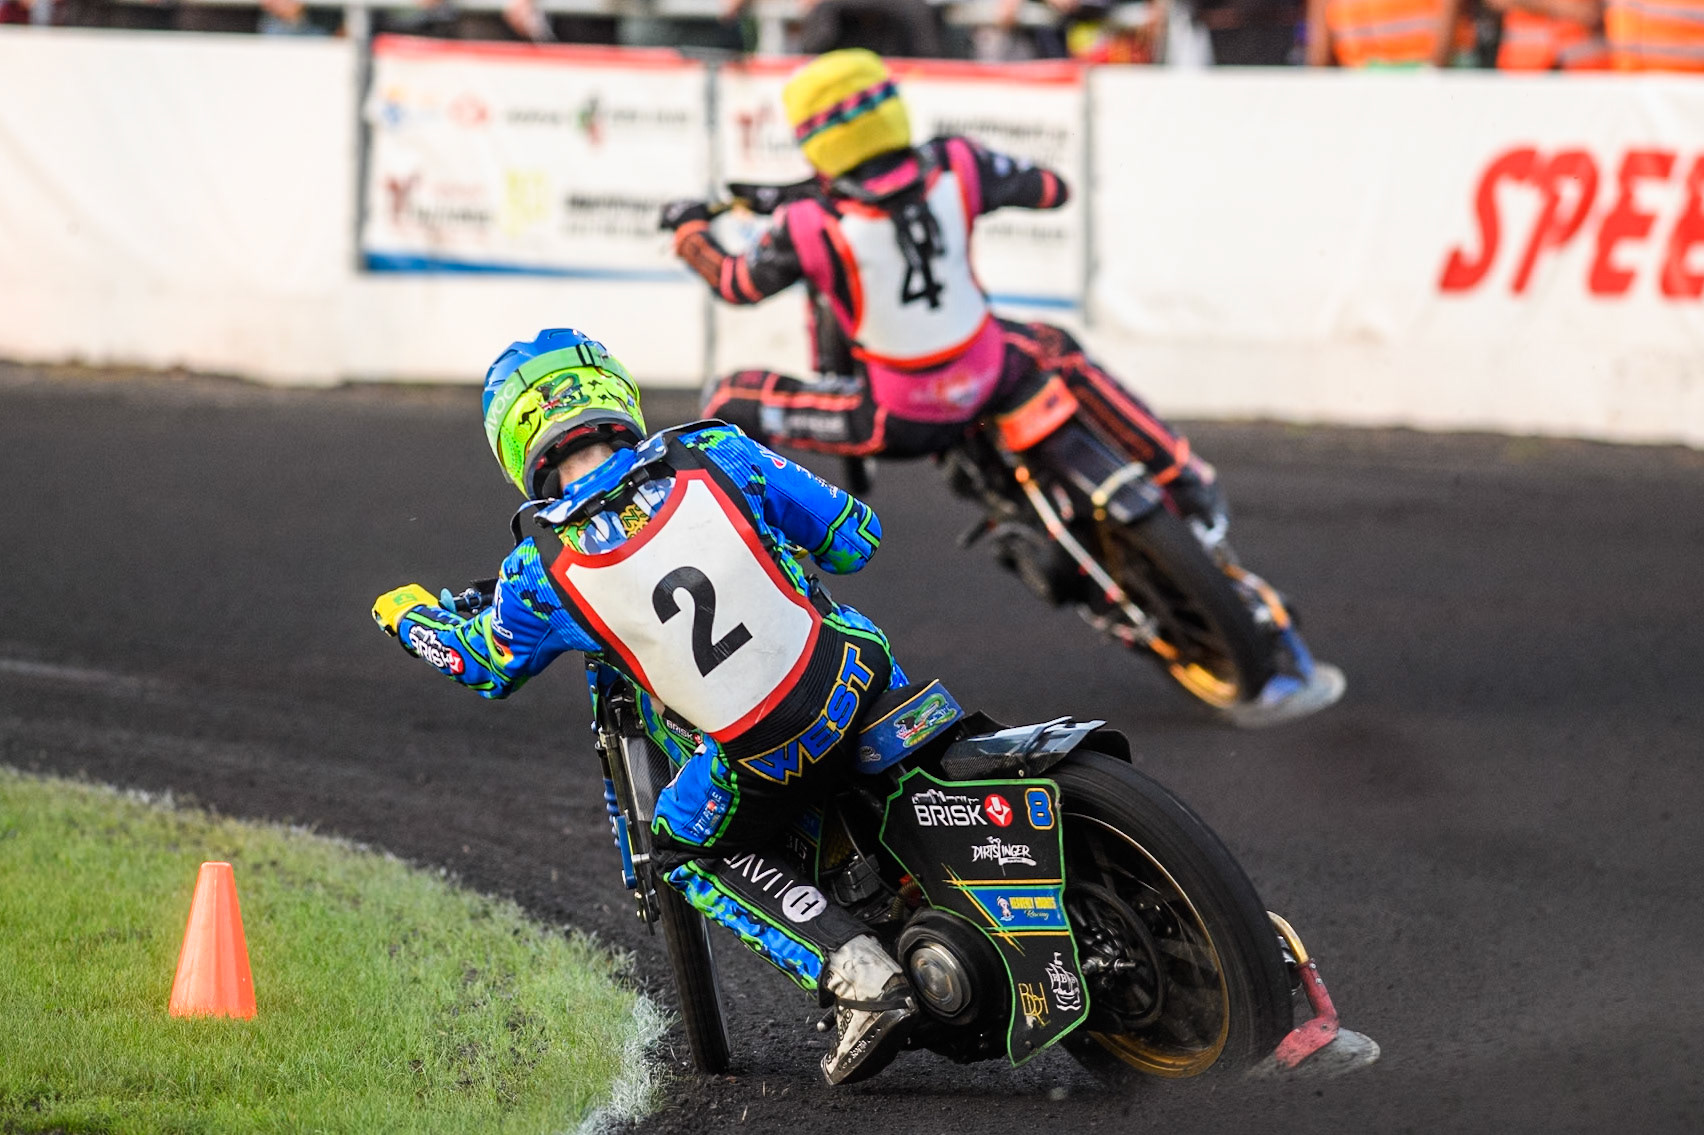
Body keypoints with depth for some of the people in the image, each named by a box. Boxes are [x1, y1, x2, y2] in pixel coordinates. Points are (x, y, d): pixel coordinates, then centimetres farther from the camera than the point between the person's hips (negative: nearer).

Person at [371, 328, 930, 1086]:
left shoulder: (544, 572, -7)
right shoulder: (716, 458, -6)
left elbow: (485, 663, 16)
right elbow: (854, 537, 3)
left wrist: (408, 617, 37)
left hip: (754, 762, -3)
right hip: (856, 684, 3)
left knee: (690, 854, 24)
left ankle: (860, 977, 5)